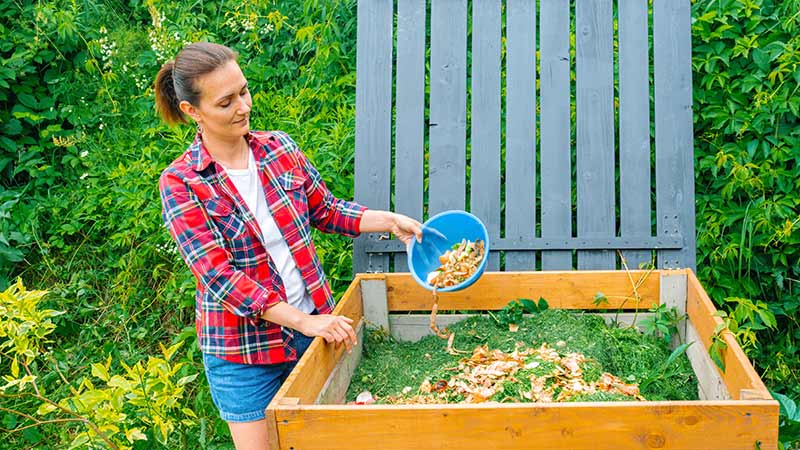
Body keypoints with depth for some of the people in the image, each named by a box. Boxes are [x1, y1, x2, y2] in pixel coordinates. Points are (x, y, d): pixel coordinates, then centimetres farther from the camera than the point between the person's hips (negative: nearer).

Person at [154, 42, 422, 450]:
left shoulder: (279, 148, -1)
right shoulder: (181, 183, -14)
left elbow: (325, 210, 11)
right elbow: (219, 277, -20)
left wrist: (388, 221, -5)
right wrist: (302, 321, -24)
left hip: (315, 320, 5)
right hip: (243, 346, -4)